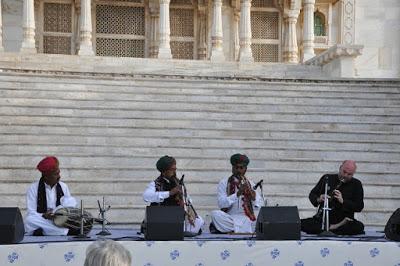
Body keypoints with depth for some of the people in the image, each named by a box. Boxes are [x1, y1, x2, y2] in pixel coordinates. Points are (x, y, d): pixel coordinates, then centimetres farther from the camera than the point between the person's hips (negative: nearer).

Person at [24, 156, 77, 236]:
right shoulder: (33, 188, -1)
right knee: (29, 220, -34)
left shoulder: (63, 187, 10)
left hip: (60, 222, 3)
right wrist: (44, 216, -28)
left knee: (71, 201, -16)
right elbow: (31, 214, -8)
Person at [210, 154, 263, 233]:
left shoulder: (250, 184, 12)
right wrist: (237, 194, -20)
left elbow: (259, 206, 4)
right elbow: (221, 204, -10)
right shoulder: (224, 183, 5)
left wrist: (254, 197, -18)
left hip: (246, 220, 1)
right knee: (215, 214, -31)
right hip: (229, 219, -1)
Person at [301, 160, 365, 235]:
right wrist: (318, 199, -12)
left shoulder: (356, 184, 3)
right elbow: (312, 195, 11)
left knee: (359, 226, -34)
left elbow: (359, 207, -5)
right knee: (301, 223, -25)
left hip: (344, 220, -1)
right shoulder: (327, 178, 6)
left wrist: (342, 201, -20)